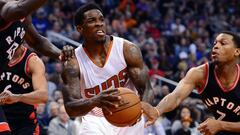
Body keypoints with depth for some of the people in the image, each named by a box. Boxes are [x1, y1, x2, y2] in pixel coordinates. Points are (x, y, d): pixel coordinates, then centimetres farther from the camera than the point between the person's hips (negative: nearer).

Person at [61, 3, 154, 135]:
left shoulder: (127, 50, -14)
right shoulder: (73, 63, -15)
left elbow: (146, 89, -13)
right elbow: (70, 108, -22)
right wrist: (95, 101, -44)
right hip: (95, 122, -1)